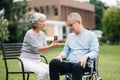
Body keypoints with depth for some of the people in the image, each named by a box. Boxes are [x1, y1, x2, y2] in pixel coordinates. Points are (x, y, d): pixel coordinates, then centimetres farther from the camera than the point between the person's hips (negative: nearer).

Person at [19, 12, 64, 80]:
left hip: (37, 61, 7)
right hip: (27, 61, -7)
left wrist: (52, 45, -18)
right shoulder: (30, 34, -14)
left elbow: (45, 49, 2)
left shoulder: (42, 34, 9)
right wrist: (52, 46, -34)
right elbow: (38, 49, -23)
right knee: (43, 72, -30)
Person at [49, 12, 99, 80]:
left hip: (83, 64, -5)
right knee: (53, 62, -23)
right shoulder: (70, 36, 22)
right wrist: (60, 55, -2)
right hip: (71, 64, 5)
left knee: (77, 66, -41)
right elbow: (65, 51, 22)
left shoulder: (91, 35, 4)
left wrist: (86, 56, -26)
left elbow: (95, 52, -5)